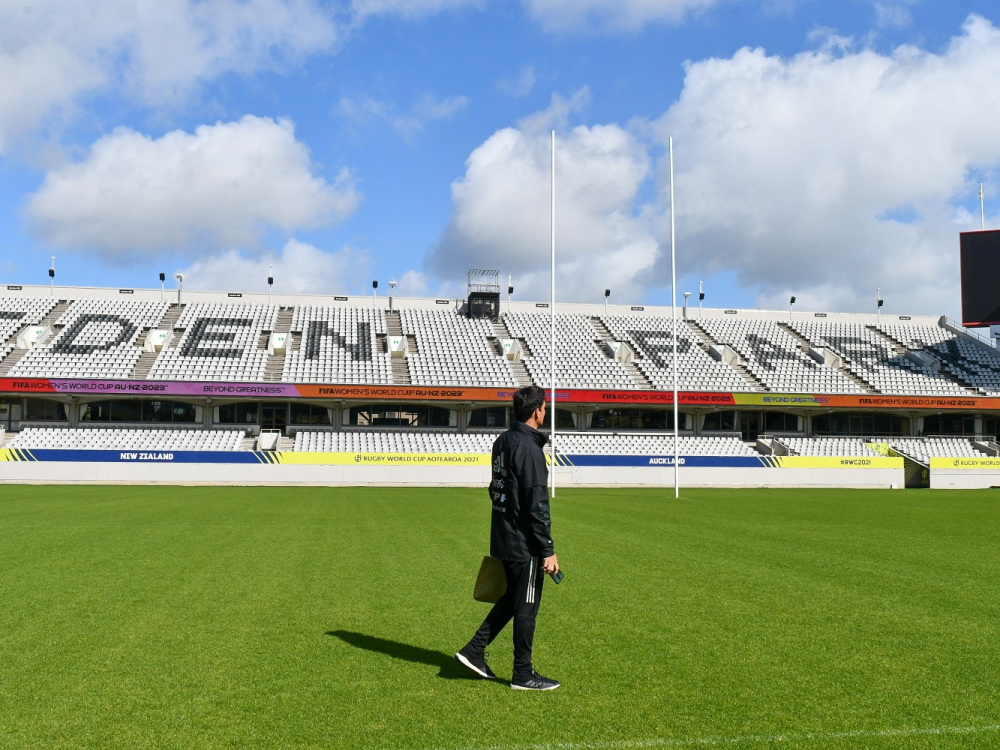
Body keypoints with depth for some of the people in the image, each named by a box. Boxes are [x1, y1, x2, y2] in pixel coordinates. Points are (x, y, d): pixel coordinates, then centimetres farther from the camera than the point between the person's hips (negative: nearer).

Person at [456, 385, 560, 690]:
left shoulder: (502, 442, 10)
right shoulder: (528, 447, -19)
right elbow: (537, 504, -21)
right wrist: (548, 550, -18)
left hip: (503, 539, 9)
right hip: (525, 543, -9)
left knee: (511, 599, 21)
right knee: (526, 607, 3)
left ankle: (474, 650, 21)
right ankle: (523, 674, 14)